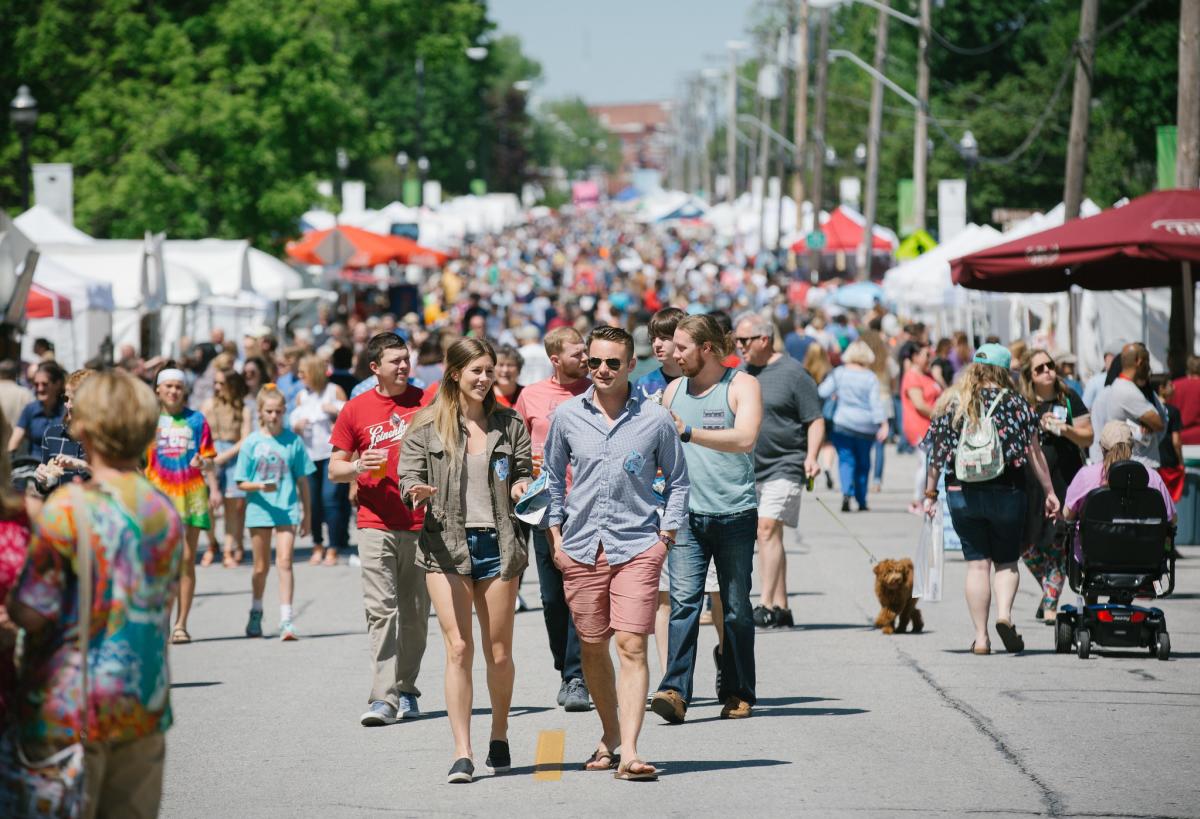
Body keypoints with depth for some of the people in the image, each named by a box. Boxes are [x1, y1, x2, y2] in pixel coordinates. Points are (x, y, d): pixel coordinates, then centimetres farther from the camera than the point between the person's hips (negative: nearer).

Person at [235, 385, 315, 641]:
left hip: (287, 509, -1)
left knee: (284, 562, -12)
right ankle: (256, 614, 32)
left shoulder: (293, 441, 1)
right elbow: (242, 483, 1)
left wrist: (307, 514, 9)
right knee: (261, 566, 12)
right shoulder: (251, 442, 1)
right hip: (259, 510, 1)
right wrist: (260, 486, -19)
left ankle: (286, 620, -14)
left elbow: (303, 480, 7)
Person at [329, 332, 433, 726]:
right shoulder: (356, 410, 4)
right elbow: (334, 469, 9)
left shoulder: (427, 403, 5)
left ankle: (406, 690, 18)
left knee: (415, 613, 7)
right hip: (377, 526, -1)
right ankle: (383, 697, -13)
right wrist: (358, 467, -11)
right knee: (381, 610, -9)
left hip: (422, 524, 1)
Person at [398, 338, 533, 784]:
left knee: (499, 651, 6)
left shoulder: (510, 424, 8)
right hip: (446, 545, -2)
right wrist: (417, 491, -21)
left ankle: (499, 737, 27)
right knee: (458, 648, -9)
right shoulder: (427, 426, 3)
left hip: (497, 542, 2)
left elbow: (525, 475, 14)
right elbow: (408, 476, 2)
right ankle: (462, 753, -9)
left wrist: (522, 488, -9)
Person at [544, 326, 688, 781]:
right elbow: (553, 477, 17)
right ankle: (610, 735, 28)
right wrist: (556, 534, 10)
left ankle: (629, 752, -17)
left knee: (631, 646, -12)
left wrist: (667, 534, 3)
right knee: (592, 647, 10)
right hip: (580, 550, 3)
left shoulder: (655, 420, 0)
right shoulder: (567, 417, 5)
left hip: (637, 548, -3)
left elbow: (677, 481, 11)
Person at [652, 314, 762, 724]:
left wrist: (689, 433, -28)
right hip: (686, 514, 3)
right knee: (683, 600, -11)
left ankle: (737, 693, 16)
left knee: (736, 608, 6)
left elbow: (745, 439, -20)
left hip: (734, 515, -3)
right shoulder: (674, 390, 13)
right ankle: (675, 690, -20)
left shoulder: (742, 386, -3)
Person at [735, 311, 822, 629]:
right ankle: (781, 608, 12)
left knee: (768, 529, -18)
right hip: (749, 469, 7)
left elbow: (815, 421, -7)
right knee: (767, 535, 8)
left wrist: (811, 456, -20)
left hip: (784, 466, -7)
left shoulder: (792, 373, -7)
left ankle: (766, 606, -22)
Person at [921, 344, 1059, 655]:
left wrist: (930, 494, 11)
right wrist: (1049, 492, 6)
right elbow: (1034, 452, 0)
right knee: (1006, 561, 13)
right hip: (1006, 491, -1)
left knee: (977, 564, 6)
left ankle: (980, 637, 4)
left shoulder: (954, 405, 3)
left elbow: (936, 454, 3)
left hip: (962, 493, 1)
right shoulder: (1016, 403, -1)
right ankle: (1004, 614, -13)